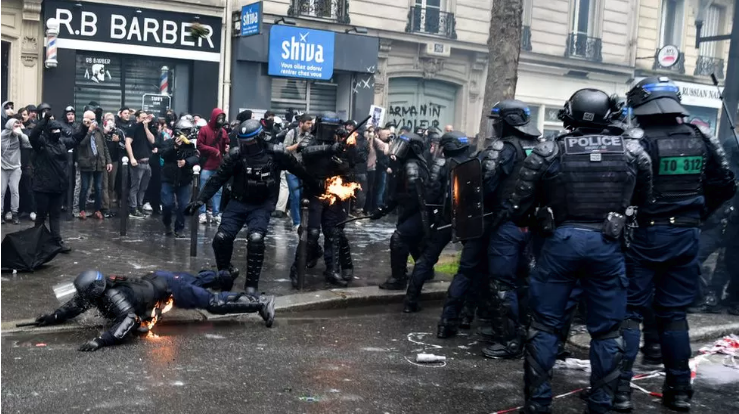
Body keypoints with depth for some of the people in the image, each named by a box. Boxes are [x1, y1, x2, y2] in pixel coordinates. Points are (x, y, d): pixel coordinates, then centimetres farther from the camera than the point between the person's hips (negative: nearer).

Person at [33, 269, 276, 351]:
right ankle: (224, 276, 61)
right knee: (197, 281, 33)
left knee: (213, 302, -6)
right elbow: (75, 306, 10)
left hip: (168, 288, -9)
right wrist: (52, 317, 0)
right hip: (156, 279, 9)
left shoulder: (112, 295, -34)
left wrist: (101, 341, -57)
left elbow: (129, 320, -50)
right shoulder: (97, 290, -10)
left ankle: (260, 303, 2)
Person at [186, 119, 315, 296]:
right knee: (221, 238, -10)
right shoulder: (236, 154, -7)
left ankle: (251, 284, -10)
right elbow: (217, 178, -3)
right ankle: (224, 273, 19)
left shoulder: (276, 154, -8)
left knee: (256, 239, -23)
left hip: (262, 205, -2)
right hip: (238, 202, 2)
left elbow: (299, 170, 4)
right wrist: (200, 200, -9)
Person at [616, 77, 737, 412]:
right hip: (685, 236, 5)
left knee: (629, 311, 3)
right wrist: (697, 215, 17)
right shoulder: (699, 138, 4)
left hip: (644, 234, -5)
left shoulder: (638, 140, -13)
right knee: (674, 313, 12)